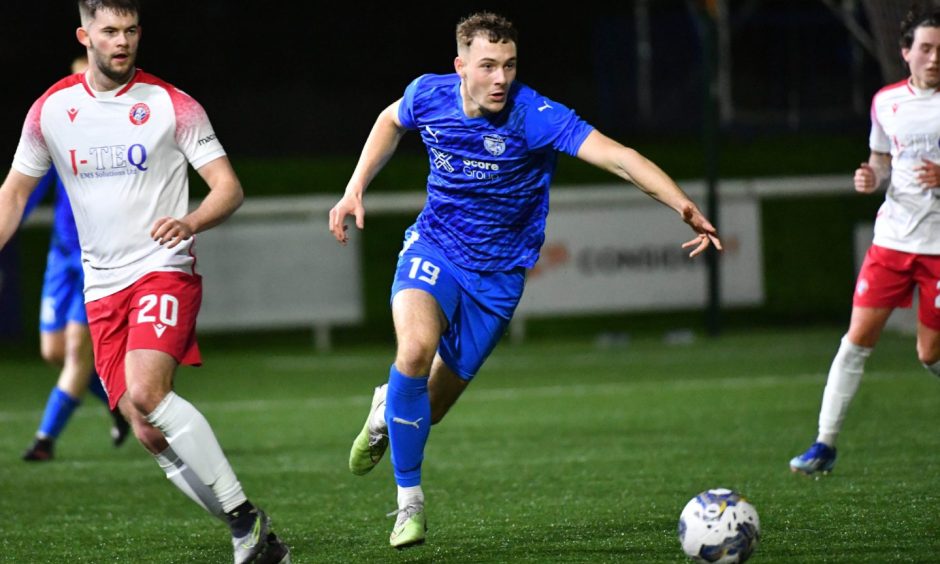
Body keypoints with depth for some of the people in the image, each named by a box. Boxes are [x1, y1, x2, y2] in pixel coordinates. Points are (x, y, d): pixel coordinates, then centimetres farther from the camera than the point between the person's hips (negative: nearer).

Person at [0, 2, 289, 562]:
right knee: (146, 429, -6)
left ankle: (244, 515, -21)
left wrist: (189, 222, -23)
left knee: (146, 393, -28)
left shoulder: (172, 105, -2)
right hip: (102, 287, 4)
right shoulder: (51, 110, 7)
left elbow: (229, 188, -3)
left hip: (164, 270, -4)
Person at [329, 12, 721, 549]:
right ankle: (410, 502, -12)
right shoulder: (429, 95, -12)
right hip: (433, 248, 0)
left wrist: (685, 207, -49)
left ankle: (387, 413, 47)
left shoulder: (536, 116, -24)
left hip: (497, 276, 0)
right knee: (416, 348, -30)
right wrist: (355, 190, 7)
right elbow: (391, 122, 14)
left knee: (430, 405, 5)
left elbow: (617, 156, -36)